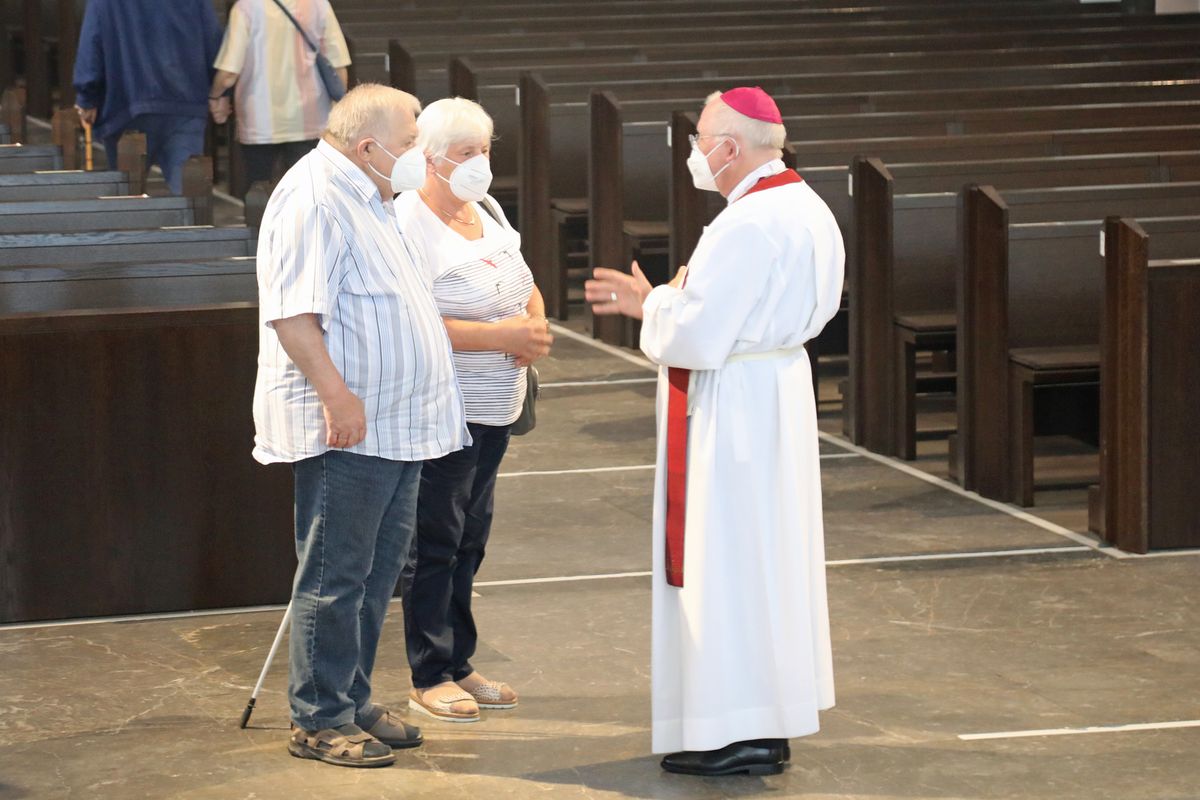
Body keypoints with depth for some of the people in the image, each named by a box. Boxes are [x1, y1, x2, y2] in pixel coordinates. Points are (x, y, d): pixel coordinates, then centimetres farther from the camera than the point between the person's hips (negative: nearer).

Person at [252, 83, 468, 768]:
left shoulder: (369, 198, 18)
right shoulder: (314, 198, -15)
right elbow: (291, 310, -22)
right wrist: (336, 395, -27)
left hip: (396, 424, 10)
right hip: (347, 428, -10)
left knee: (379, 569, 13)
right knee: (336, 575, -4)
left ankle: (354, 702, 22)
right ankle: (319, 720, 2)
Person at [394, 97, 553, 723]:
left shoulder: (487, 212, 12)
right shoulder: (408, 225, -15)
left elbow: (525, 287, 20)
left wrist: (536, 328, -2)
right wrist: (500, 336, -23)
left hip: (494, 410, 8)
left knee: (470, 536, 14)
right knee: (435, 540, -2)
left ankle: (458, 663, 23)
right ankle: (429, 677, 5)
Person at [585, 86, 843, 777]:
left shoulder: (747, 225, -22)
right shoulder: (804, 208, 9)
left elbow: (696, 336, -23)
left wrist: (652, 305, -4)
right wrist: (659, 302, 14)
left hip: (731, 406, -10)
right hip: (779, 389, 10)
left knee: (725, 559, -3)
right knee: (767, 554, 15)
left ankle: (741, 736, 1)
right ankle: (769, 722, 22)